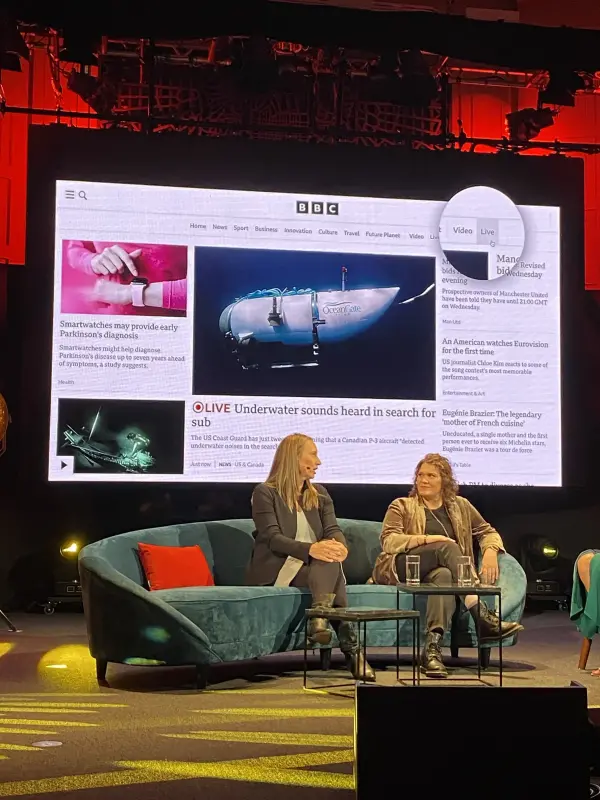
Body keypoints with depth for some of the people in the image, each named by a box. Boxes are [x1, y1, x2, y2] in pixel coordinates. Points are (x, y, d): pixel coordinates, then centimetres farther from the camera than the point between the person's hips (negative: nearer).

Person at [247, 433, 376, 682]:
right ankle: (352, 651, -36)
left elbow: (333, 530, 4)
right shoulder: (265, 493, -1)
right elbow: (273, 538, -14)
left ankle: (319, 617, -45)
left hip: (315, 567, 5)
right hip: (277, 570, -5)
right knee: (332, 570, -30)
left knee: (331, 559, -30)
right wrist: (311, 549, -32)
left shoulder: (319, 494, 18)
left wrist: (339, 545, -23)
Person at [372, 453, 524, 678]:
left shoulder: (459, 506, 24)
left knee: (444, 575, -38)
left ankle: (432, 648, -52)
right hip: (401, 569, -2)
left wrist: (490, 551, -3)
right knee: (447, 547, -30)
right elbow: (388, 541, -1)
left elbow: (488, 532, 22)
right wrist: (427, 539, -16)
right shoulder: (402, 506, 15)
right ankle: (483, 617, -42)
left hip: (435, 572, 2)